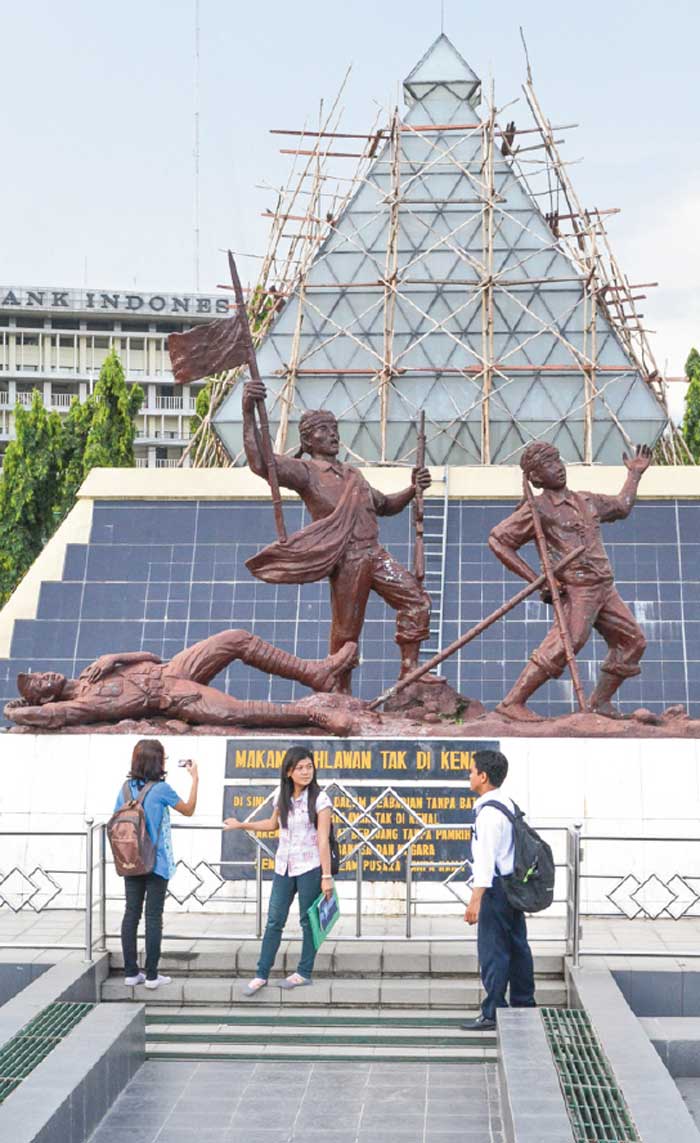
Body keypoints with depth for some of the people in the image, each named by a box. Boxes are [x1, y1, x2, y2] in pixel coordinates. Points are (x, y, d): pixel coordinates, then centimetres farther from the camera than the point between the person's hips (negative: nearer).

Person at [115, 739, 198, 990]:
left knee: (131, 914, 9)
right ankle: (151, 975, 5)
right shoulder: (161, 789, -13)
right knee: (153, 917, 1)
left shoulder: (126, 788, 1)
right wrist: (195, 779, 8)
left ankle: (131, 972, 12)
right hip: (157, 863, -5)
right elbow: (189, 810, 0)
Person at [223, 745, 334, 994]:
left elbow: (323, 840, -13)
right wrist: (241, 825, 24)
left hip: (310, 868, -5)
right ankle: (261, 974, 11)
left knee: (308, 921, 5)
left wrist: (326, 876, -14)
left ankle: (304, 973, 16)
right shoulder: (282, 797, 6)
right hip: (284, 868, 5)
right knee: (274, 921, 6)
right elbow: (273, 824, 24)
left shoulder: (320, 799, -10)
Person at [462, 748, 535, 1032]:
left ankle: (493, 1013, 0)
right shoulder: (508, 804, 12)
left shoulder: (489, 812, -18)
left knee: (492, 950, -4)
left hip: (497, 887, -10)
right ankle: (524, 1004, 26)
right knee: (516, 947, 16)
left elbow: (486, 857, -24)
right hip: (514, 884, 10)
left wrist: (476, 899, -26)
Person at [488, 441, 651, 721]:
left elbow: (622, 506, 36)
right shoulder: (538, 509, -6)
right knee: (561, 647, -19)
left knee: (632, 640, 10)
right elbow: (497, 540, -9)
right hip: (576, 590, -8)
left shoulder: (586, 501, 17)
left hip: (604, 588, 8)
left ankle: (601, 701, 19)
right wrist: (534, 578, -12)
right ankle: (512, 703, -15)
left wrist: (635, 474, 33)